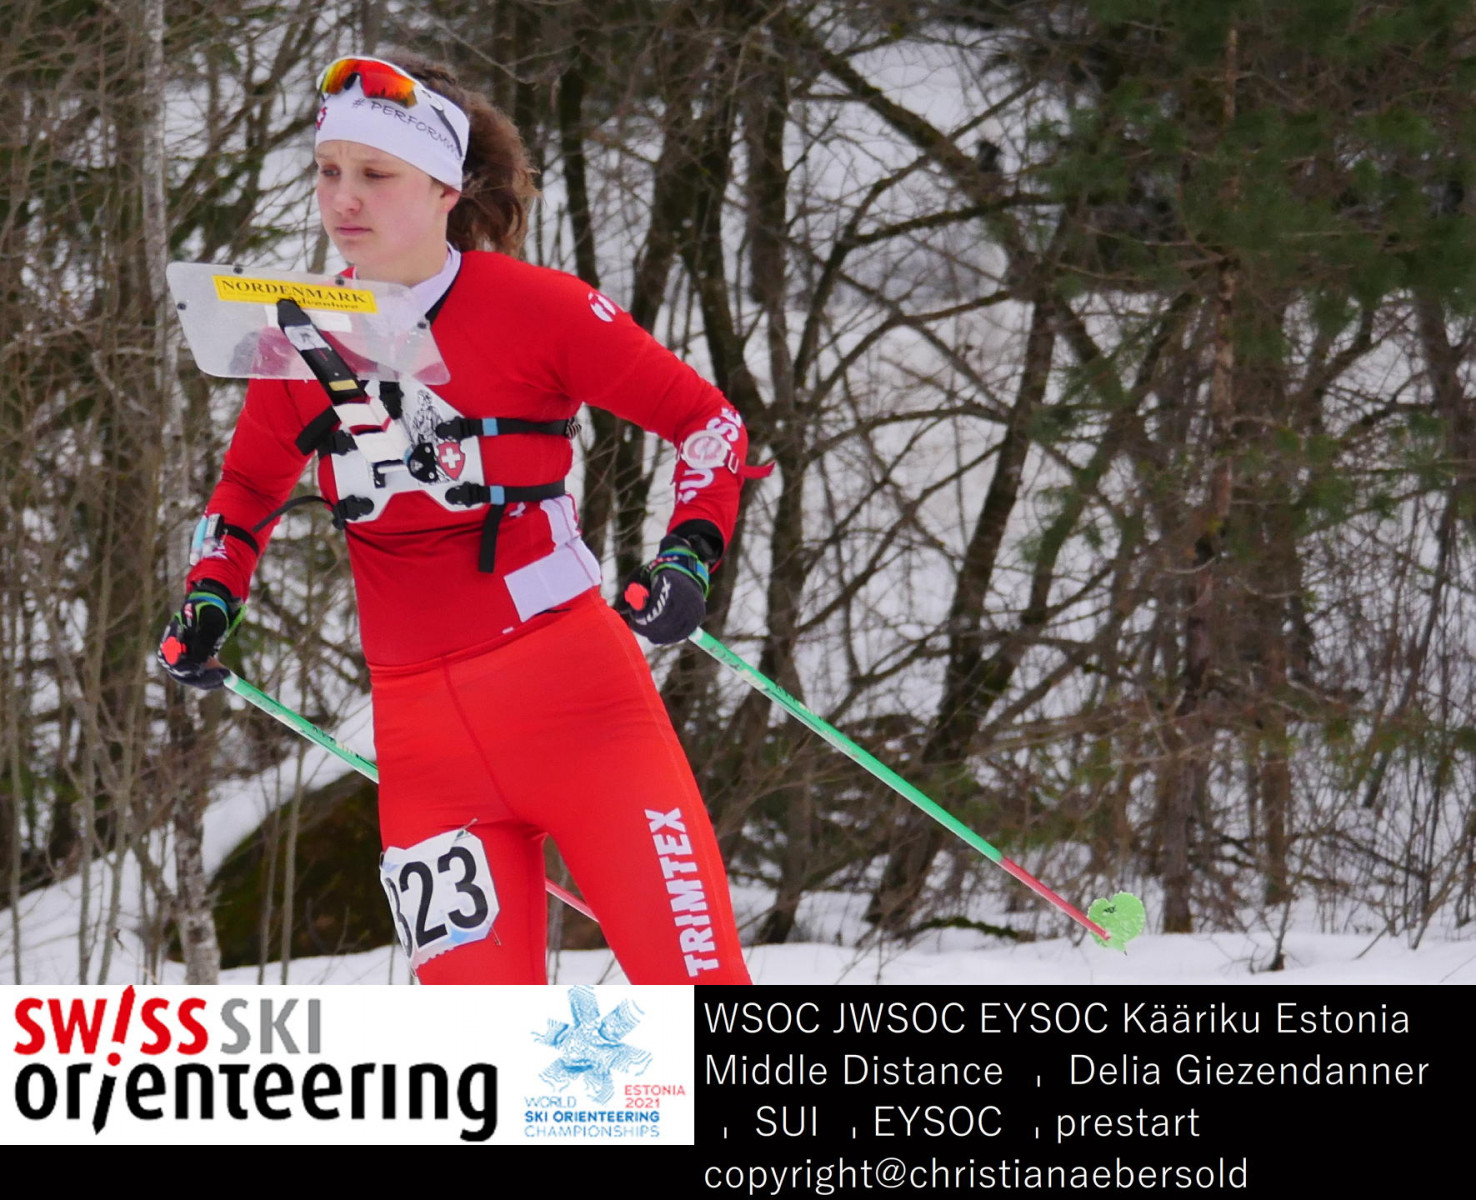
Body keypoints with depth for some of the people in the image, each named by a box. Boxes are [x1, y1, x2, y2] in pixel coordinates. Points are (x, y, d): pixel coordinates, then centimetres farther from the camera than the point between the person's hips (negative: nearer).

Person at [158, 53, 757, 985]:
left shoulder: (535, 308, -7)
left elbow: (706, 419, 1)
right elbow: (251, 487, 25)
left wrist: (689, 558, -13)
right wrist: (210, 602, 10)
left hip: (569, 688, -4)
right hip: (419, 726, 4)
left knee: (694, 981, -6)